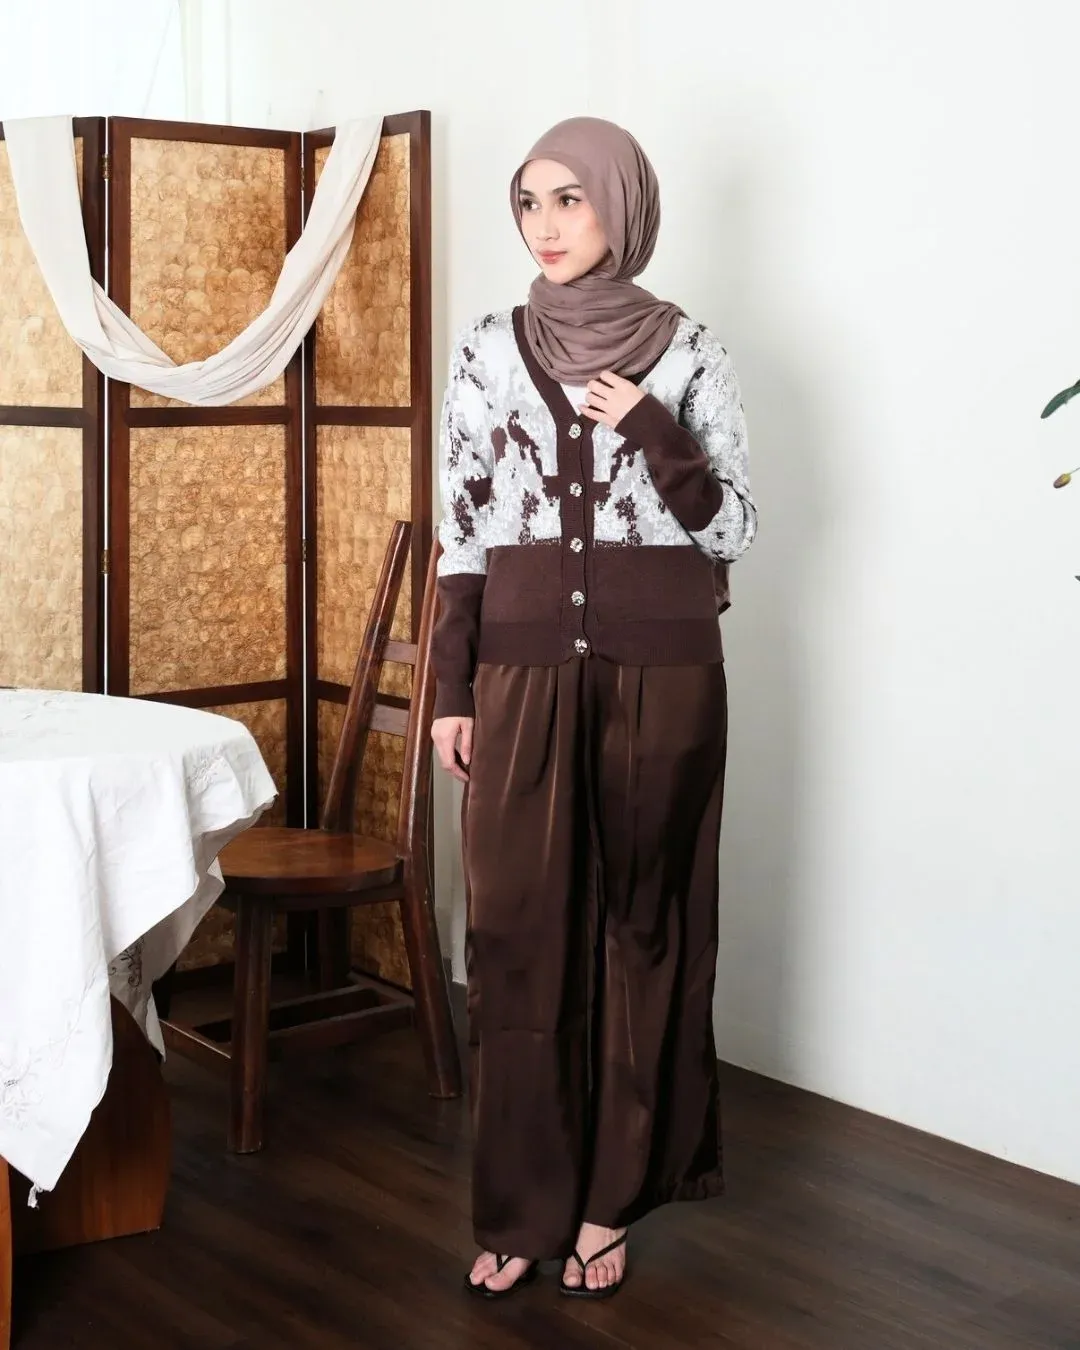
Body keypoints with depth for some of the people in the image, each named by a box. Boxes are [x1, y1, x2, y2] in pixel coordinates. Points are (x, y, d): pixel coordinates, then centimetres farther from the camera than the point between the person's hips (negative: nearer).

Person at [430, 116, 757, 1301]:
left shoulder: (687, 352, 0)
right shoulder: (486, 351, 5)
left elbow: (733, 529, 1)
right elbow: (463, 533, 5)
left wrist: (651, 434, -14)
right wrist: (452, 692, 1)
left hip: (658, 663, -1)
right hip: (524, 661, 2)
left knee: (641, 918, 5)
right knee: (518, 925, 2)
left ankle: (611, 1198, 17)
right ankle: (520, 1203, 14)